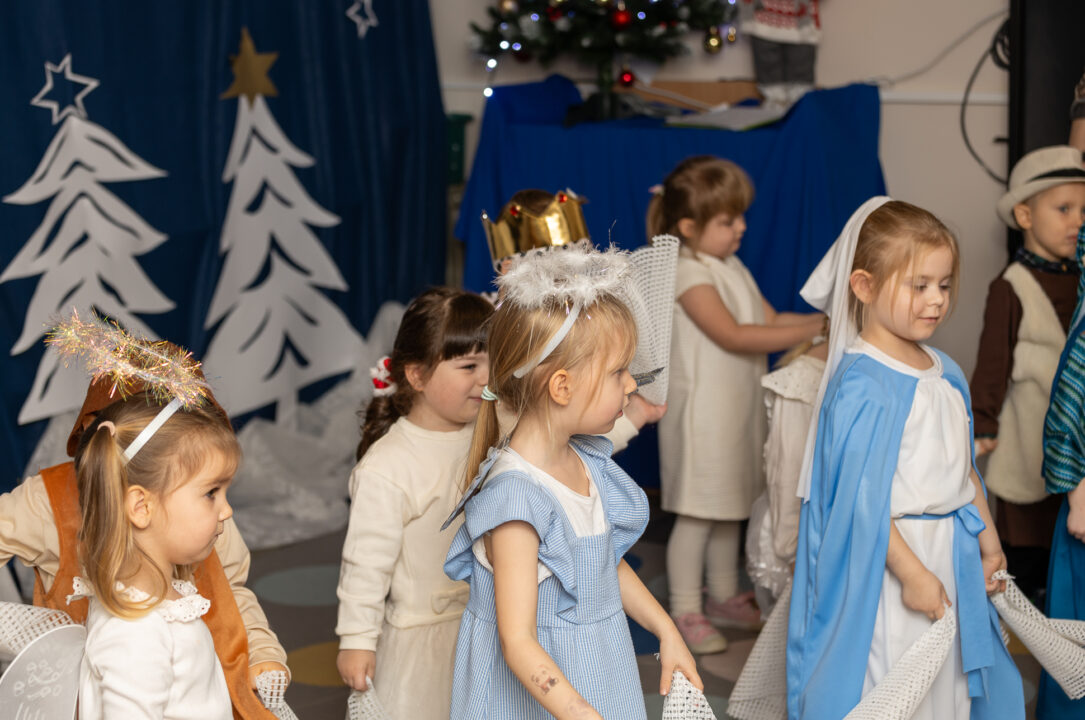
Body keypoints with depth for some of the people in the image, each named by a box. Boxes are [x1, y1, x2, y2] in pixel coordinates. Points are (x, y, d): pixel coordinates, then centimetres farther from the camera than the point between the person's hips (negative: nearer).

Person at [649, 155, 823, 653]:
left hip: (739, 403, 9)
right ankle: (685, 612, 7)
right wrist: (812, 331, -28)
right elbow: (733, 336, -26)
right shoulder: (689, 274, -17)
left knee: (730, 507, 17)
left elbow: (771, 320, 11)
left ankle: (723, 597, 30)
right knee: (697, 512, -2)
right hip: (702, 409, -9)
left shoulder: (731, 266, 11)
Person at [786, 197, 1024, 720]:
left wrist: (987, 538, 18)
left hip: (952, 555, 8)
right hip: (888, 558, -8)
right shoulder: (863, 386, -19)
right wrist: (911, 572, -20)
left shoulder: (945, 372, 7)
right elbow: (862, 498, -21)